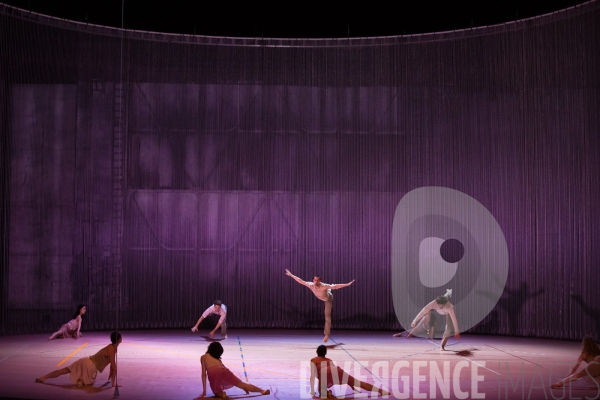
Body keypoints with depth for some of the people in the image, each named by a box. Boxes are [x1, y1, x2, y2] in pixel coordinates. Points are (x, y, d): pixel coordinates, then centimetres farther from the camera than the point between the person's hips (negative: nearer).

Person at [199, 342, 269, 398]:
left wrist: (204, 391, 19)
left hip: (212, 373, -3)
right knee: (241, 384, 7)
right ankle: (262, 391, -3)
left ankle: (222, 394, -19)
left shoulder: (203, 357, 30)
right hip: (223, 370, 3)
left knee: (217, 393, 15)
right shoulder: (218, 358, 38)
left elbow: (204, 374, 22)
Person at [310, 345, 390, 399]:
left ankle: (328, 393, -18)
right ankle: (381, 391, -3)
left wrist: (312, 392, 16)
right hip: (336, 371, 3)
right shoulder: (329, 360, 42)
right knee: (358, 383, 9)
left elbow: (312, 376, 16)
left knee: (322, 392, 19)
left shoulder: (313, 360, 30)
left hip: (324, 374, -3)